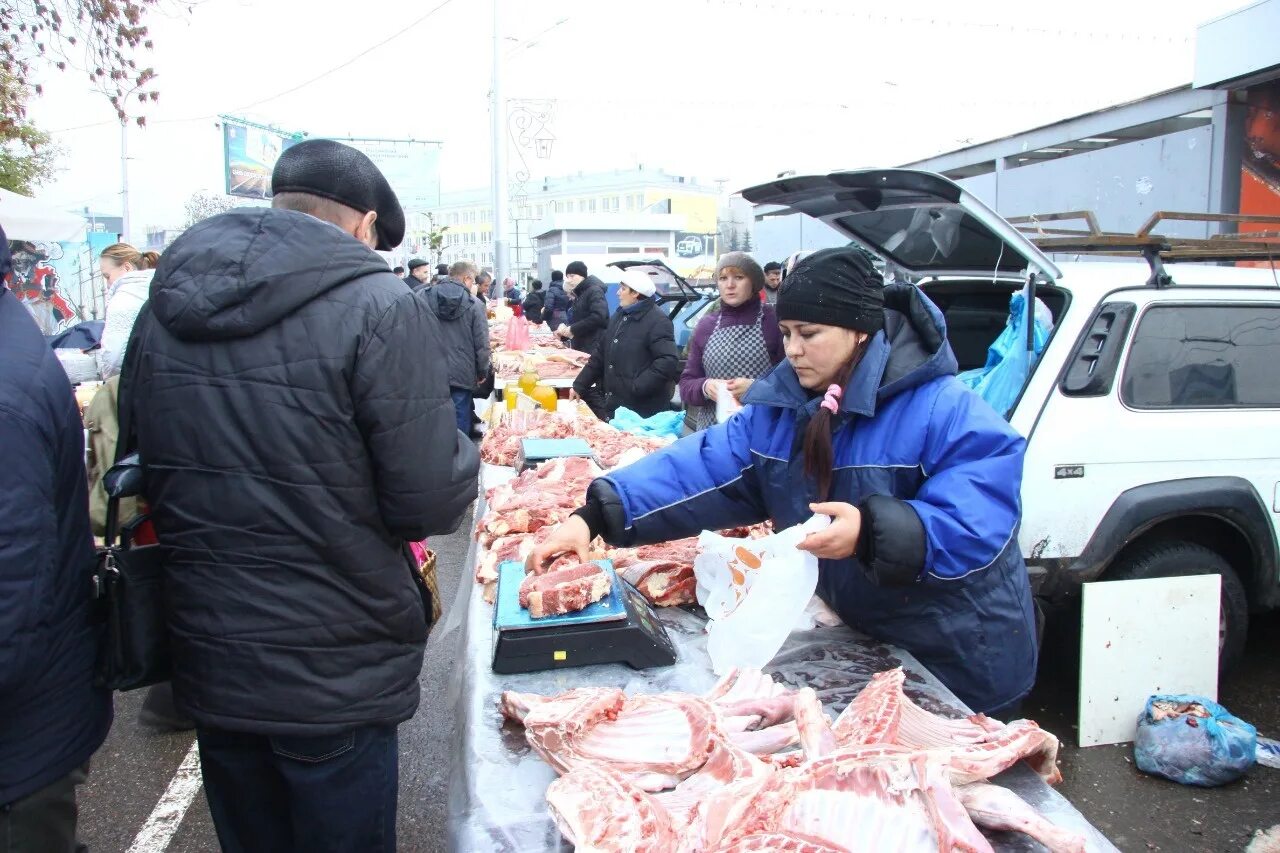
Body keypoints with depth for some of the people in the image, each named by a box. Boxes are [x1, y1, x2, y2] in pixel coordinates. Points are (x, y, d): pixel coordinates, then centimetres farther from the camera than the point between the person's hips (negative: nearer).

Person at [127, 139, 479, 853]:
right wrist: (461, 453, 2)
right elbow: (430, 504, -19)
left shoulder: (167, 309, 1)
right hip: (333, 679, -5)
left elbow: (149, 477, 10)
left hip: (207, 666, 6)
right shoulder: (381, 308, -18)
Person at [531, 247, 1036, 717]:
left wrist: (872, 532, -46)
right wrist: (597, 515, -22)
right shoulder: (777, 408, -4)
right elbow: (700, 470, -11)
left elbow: (975, 525, -30)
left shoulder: (945, 411, -22)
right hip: (852, 647, 5)